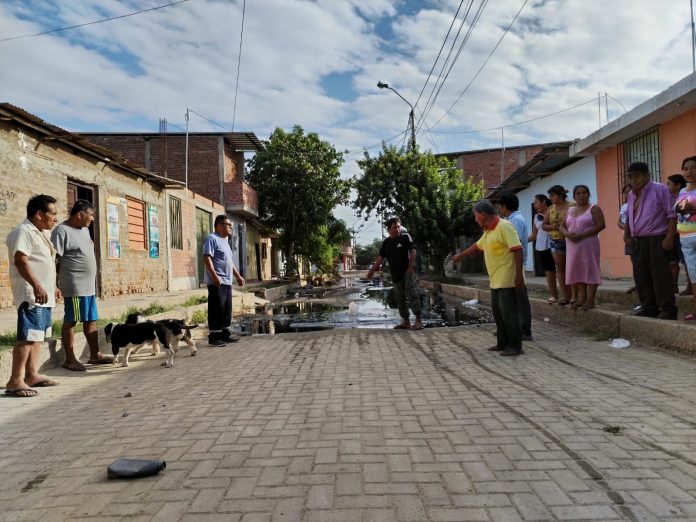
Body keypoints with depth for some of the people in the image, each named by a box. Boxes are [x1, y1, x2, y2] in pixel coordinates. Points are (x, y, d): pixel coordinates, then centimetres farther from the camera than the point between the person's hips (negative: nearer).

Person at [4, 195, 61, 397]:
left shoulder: (40, 233, 19)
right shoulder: (23, 231, -11)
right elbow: (21, 261, -22)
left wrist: (52, 287, 28)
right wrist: (36, 286, -30)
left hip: (44, 295, 10)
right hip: (32, 295, -10)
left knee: (37, 335, 13)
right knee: (27, 336, -12)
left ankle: (31, 374, 20)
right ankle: (15, 381, -10)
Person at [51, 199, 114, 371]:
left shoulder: (84, 229, 15)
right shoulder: (62, 231, -12)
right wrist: (59, 282, -16)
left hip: (89, 285, 9)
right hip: (74, 286, -9)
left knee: (91, 320, 12)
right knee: (70, 321, 0)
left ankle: (95, 355, 21)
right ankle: (70, 359, 8)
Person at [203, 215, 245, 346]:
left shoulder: (225, 241, 21)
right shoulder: (212, 239, -8)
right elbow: (207, 258, -18)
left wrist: (238, 276, 25)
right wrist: (214, 276, -27)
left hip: (227, 282, 9)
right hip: (216, 282, -9)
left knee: (227, 309, 12)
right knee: (217, 309, -7)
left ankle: (225, 333, 20)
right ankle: (214, 336, -1)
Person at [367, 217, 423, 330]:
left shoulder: (405, 236, -2)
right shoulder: (386, 242, 11)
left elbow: (413, 251, -8)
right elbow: (380, 257, 15)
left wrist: (410, 267, -17)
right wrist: (373, 269, 10)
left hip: (408, 271, -6)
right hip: (396, 274, 6)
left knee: (413, 295, -14)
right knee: (400, 299, 8)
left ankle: (418, 320, -15)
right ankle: (406, 322, 15)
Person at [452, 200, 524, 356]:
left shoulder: (504, 226, -14)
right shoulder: (488, 231, 15)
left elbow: (517, 249, -20)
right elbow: (477, 246, 32)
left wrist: (519, 274, -24)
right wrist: (460, 255, 41)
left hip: (507, 280, -9)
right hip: (495, 280, 9)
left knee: (509, 313, -5)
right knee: (498, 313, 13)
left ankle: (515, 346, 2)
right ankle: (503, 343, 22)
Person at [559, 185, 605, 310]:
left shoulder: (594, 209, 0)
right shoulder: (570, 210, 17)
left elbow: (601, 225, -12)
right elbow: (562, 226, 15)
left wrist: (581, 235, -18)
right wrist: (568, 234, -9)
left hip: (588, 245, -6)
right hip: (572, 246, 6)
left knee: (590, 271, -6)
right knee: (577, 271, 5)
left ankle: (590, 300, -7)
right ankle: (581, 298, 10)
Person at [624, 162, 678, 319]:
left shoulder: (660, 190, -5)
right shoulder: (631, 195, 15)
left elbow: (672, 215, -9)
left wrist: (669, 237, -16)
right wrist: (626, 234, 15)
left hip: (656, 241, -7)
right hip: (637, 241, 7)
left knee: (660, 276, -7)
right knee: (641, 277, 9)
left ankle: (667, 309, 0)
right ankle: (649, 308, 17)